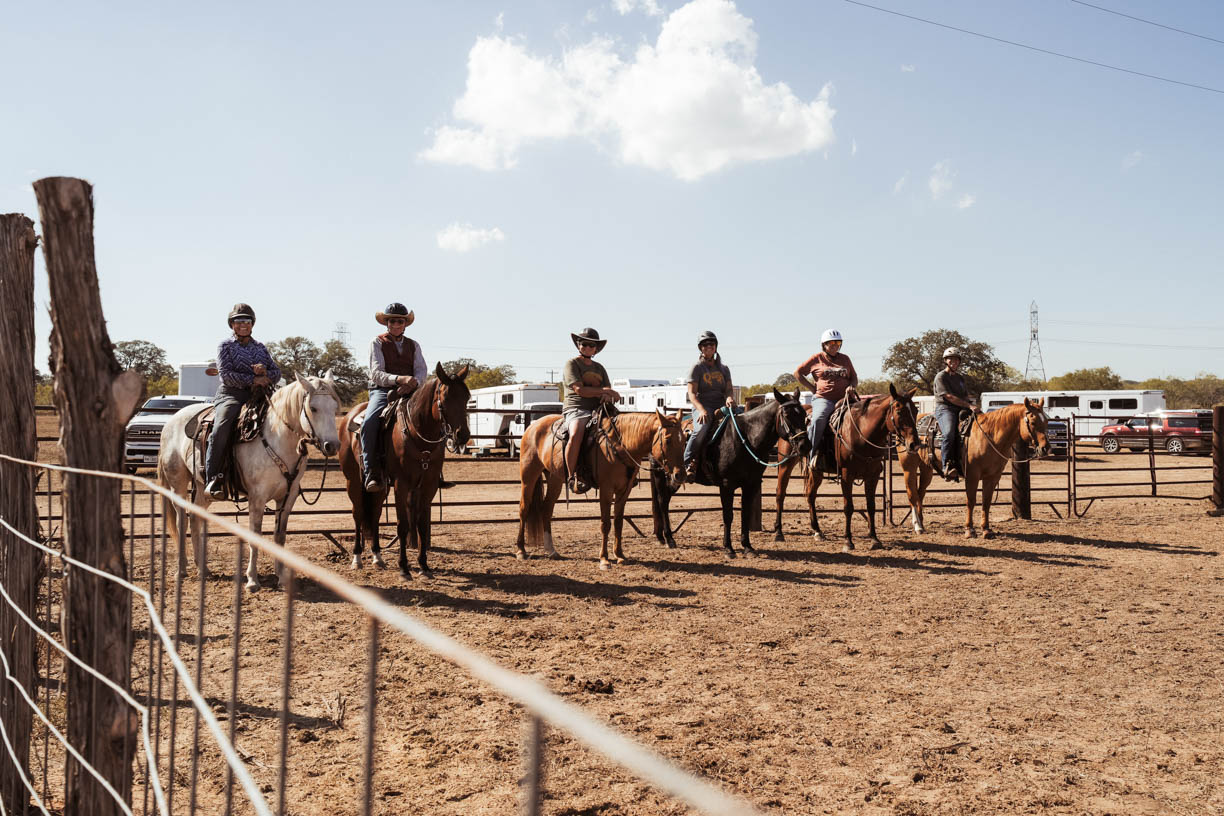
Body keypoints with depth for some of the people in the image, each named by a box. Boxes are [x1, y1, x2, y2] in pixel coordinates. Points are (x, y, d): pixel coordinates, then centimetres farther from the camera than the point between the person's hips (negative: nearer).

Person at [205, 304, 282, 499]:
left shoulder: (260, 347, 21)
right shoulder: (225, 346, 8)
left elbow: (277, 373, 16)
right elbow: (226, 375, -6)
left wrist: (265, 373, -8)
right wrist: (253, 379, -15)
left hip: (258, 396, 5)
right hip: (231, 395, -5)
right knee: (221, 428, -31)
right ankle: (212, 479, -31)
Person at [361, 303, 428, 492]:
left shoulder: (413, 345, 18)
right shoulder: (377, 343, 6)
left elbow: (422, 371, 5)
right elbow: (377, 373, -6)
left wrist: (414, 382, -20)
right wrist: (399, 379, -25)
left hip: (408, 393, 3)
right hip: (382, 391, -3)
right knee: (369, 423, -32)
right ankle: (371, 473, -28)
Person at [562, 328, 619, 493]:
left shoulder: (599, 368, 23)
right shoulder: (572, 364, 5)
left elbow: (610, 392, 16)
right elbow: (579, 389, -10)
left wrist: (608, 397, -9)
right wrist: (604, 391, -7)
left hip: (598, 411, 6)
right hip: (576, 410, -6)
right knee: (576, 435, -37)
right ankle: (572, 476, -28)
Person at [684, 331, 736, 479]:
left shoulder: (724, 369, 18)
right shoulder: (697, 368, 3)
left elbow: (729, 389, 9)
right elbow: (692, 393, -5)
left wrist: (729, 398, -18)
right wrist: (701, 410, -24)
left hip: (721, 407, 5)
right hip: (701, 407, -5)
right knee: (701, 430, -36)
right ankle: (687, 463, -25)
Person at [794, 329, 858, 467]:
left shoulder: (845, 359, 17)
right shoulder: (816, 359, 8)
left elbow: (854, 378, 22)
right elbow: (798, 373, 12)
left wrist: (852, 387, -2)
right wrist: (812, 388, 3)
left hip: (845, 399, 4)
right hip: (824, 398, -4)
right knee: (818, 419, -32)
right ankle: (812, 453, -23)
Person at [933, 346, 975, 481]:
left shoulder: (960, 378, 24)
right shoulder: (941, 376, 0)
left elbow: (966, 396, 25)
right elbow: (949, 397, -11)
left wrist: (970, 406, 3)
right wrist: (969, 405, -16)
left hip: (960, 410, 8)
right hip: (944, 409, -8)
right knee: (949, 432, -34)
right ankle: (947, 467, -32)